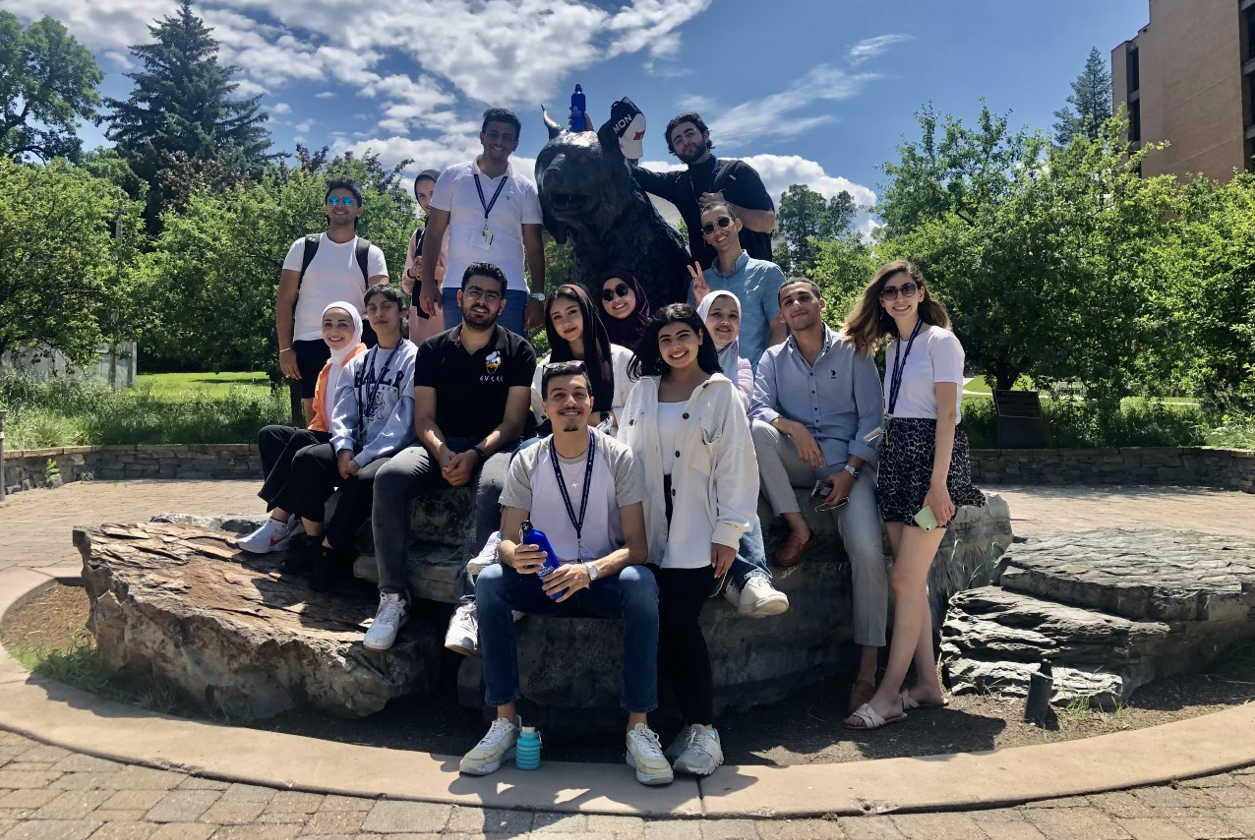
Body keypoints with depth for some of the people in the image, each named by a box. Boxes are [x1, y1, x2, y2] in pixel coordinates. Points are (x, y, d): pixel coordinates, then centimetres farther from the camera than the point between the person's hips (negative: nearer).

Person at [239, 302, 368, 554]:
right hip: (327, 438, 9)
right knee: (269, 434, -8)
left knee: (302, 440, -30)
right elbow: (321, 414, 18)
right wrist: (310, 433, -1)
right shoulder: (328, 368, 21)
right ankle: (288, 519, -22)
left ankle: (278, 523, -23)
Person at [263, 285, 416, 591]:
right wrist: (344, 448, -12)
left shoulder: (413, 359, -2)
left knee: (364, 479, -34)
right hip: (356, 450, 6)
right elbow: (343, 413, 9)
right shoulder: (357, 364, 18)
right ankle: (313, 540, -12)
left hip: (392, 451, -6)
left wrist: (363, 458, -19)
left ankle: (329, 549, -15)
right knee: (306, 458, -20)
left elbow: (403, 420, -12)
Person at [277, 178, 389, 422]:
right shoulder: (303, 247, 6)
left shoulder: (371, 254, 6)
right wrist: (285, 348, -3)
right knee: (314, 414, 4)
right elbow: (284, 301, 5)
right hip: (309, 343, 1)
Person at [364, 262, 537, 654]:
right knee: (390, 477, -29)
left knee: (495, 486, -38)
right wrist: (444, 456, -16)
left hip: (494, 447, -2)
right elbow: (424, 419, 6)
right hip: (441, 447, 3)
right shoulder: (433, 350, 12)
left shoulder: (518, 352, 5)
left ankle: (470, 603, -40)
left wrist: (474, 455, -19)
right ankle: (392, 596, -22)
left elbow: (512, 422, -1)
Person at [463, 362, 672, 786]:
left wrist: (590, 570, -33)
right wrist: (515, 555, -30)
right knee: (489, 581, -27)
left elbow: (637, 546, -12)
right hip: (545, 581, 2)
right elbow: (506, 540, -3)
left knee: (641, 584, -34)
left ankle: (638, 727, -24)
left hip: (603, 579, -2)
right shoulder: (527, 462, -2)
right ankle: (505, 721, -17)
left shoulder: (618, 458, -8)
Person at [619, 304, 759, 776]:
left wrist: (728, 531, -7)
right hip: (650, 530, 3)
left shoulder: (721, 393, 5)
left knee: (679, 621, -15)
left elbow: (736, 464, -1)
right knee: (663, 624, -8)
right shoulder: (643, 391, 15)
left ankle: (703, 731, -3)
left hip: (698, 533, -3)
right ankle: (697, 724, 5)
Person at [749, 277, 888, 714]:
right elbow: (759, 406, -2)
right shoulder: (774, 358, 12)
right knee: (755, 431, -28)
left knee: (868, 552, -21)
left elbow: (871, 418, 0)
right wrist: (791, 426, -23)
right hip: (797, 462, 2)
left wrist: (850, 470, -12)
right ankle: (799, 530, -22)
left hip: (847, 462, -2)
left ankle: (868, 666, -12)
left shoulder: (852, 352, 5)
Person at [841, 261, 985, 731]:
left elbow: (947, 415, -13)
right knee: (911, 579, 8)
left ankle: (889, 695, -2)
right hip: (896, 459, 8)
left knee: (906, 578, -9)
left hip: (932, 457, -8)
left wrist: (938, 482, -20)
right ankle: (928, 684, 17)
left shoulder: (940, 341, -6)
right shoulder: (892, 347, 17)